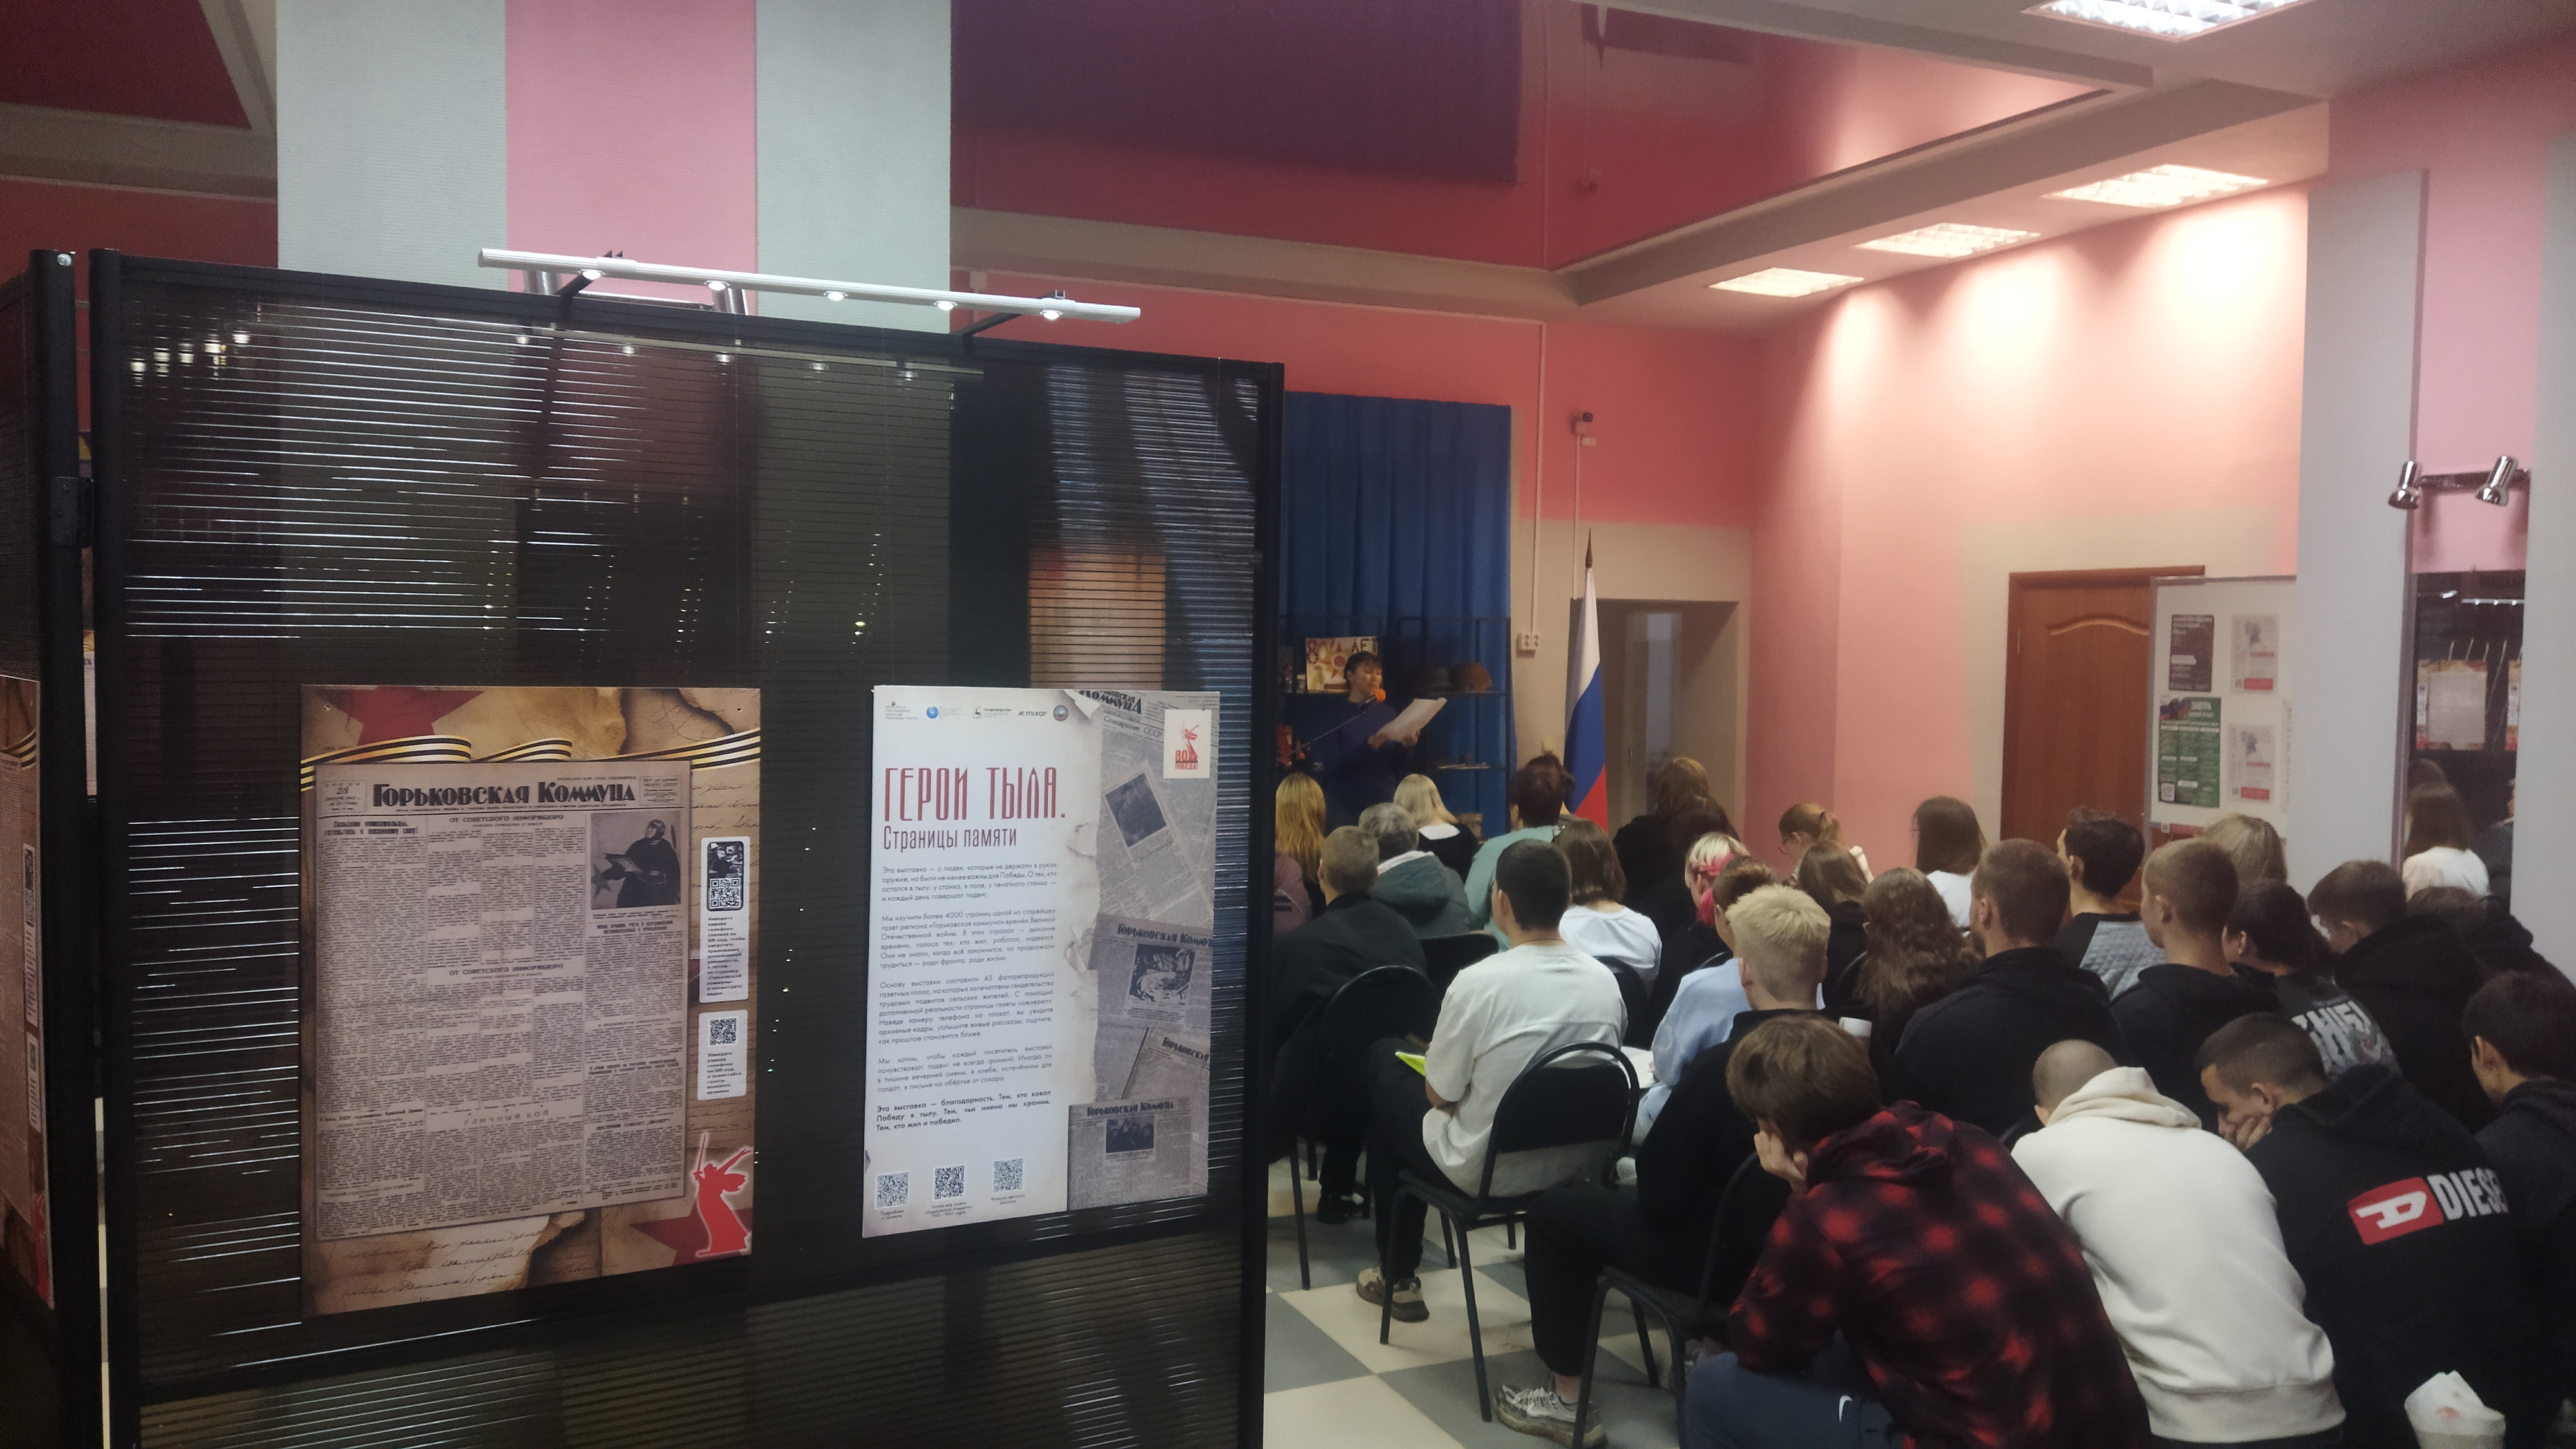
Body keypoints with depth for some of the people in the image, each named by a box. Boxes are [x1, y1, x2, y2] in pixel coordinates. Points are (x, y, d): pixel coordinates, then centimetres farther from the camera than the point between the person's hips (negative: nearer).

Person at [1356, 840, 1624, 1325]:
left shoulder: (1478, 984, -25)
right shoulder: (1605, 981, -9)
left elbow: (1439, 1094, -14)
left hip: (1483, 1170, -6)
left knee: (1384, 1058, 20)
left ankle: (1397, 1276, 29)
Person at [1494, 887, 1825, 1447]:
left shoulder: (1723, 1065, -27)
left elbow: (1658, 1191, -17)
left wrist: (1651, 1147, 3)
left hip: (1723, 1259, -6)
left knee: (1556, 1209, 13)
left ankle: (1567, 1399, 20)